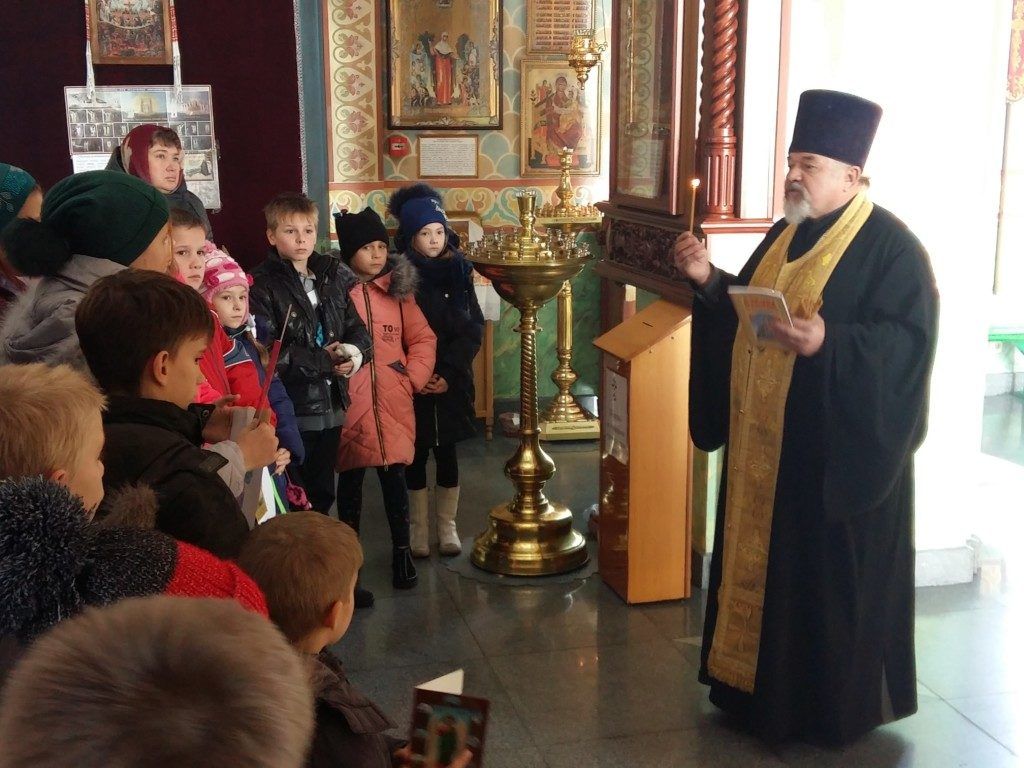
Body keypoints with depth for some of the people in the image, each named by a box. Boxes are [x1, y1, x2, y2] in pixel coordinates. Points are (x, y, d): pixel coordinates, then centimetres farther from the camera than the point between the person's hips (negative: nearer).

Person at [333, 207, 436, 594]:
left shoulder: (398, 289, 8)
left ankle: (402, 552, 18)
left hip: (393, 404, 2)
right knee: (350, 480, 9)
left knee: (394, 477, 4)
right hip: (349, 402, -2)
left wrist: (414, 377, -1)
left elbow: (423, 338, 8)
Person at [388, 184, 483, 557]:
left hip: (452, 382, 2)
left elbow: (473, 328, -1)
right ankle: (417, 528, 20)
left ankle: (447, 526, 22)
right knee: (417, 454, 6)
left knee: (447, 452, 8)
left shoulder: (459, 272, 2)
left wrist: (448, 373, -11)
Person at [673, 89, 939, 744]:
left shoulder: (890, 245, -13)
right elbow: (745, 313, 16)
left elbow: (907, 339, -21)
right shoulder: (786, 234, 11)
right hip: (767, 443, 8)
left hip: (835, 452, -8)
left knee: (827, 577, 3)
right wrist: (709, 281, -1)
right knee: (763, 560, 16)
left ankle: (831, 703, 21)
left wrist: (828, 343, -35)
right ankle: (761, 682, 33)